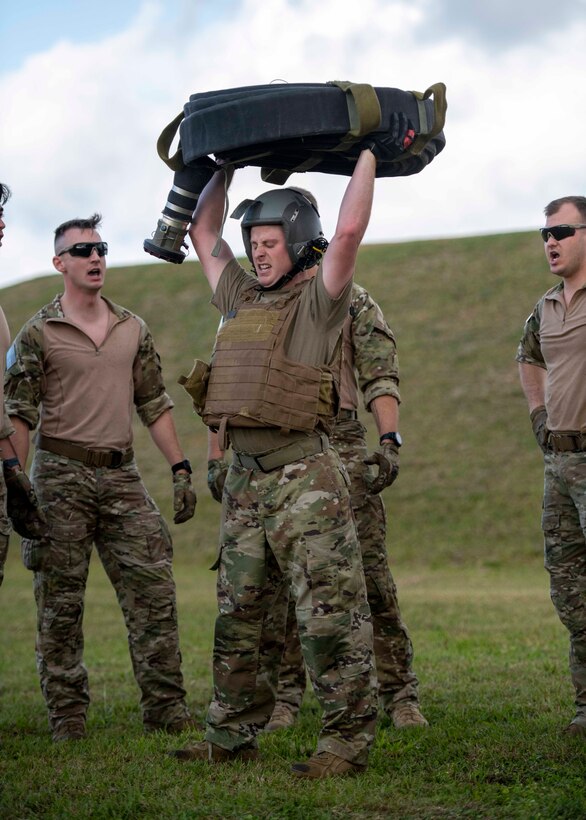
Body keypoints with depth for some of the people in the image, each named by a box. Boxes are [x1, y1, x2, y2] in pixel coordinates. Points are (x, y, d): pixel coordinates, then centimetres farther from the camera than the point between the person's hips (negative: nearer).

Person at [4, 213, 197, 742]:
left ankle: (165, 707, 4)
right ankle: (67, 715, 7)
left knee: (154, 588, -2)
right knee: (60, 602, 0)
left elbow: (154, 404, 16)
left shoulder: (133, 330, 13)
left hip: (121, 474, 4)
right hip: (62, 474, -4)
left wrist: (180, 468, 9)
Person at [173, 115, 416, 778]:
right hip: (244, 481, 8)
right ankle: (233, 735, 20)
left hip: (304, 480, -7)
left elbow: (349, 231, -15)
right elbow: (202, 233, 27)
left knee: (331, 617, -6)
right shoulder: (241, 298, 17)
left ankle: (347, 741, -2)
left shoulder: (319, 300, -2)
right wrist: (222, 166, 30)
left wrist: (370, 153, -7)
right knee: (239, 618, 12)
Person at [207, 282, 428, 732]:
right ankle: (284, 699, 12)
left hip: (340, 446, -2)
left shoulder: (352, 300, 7)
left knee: (371, 575, -4)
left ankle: (400, 694, 4)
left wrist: (390, 442, -14)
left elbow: (382, 378, -1)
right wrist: (216, 459, 7)